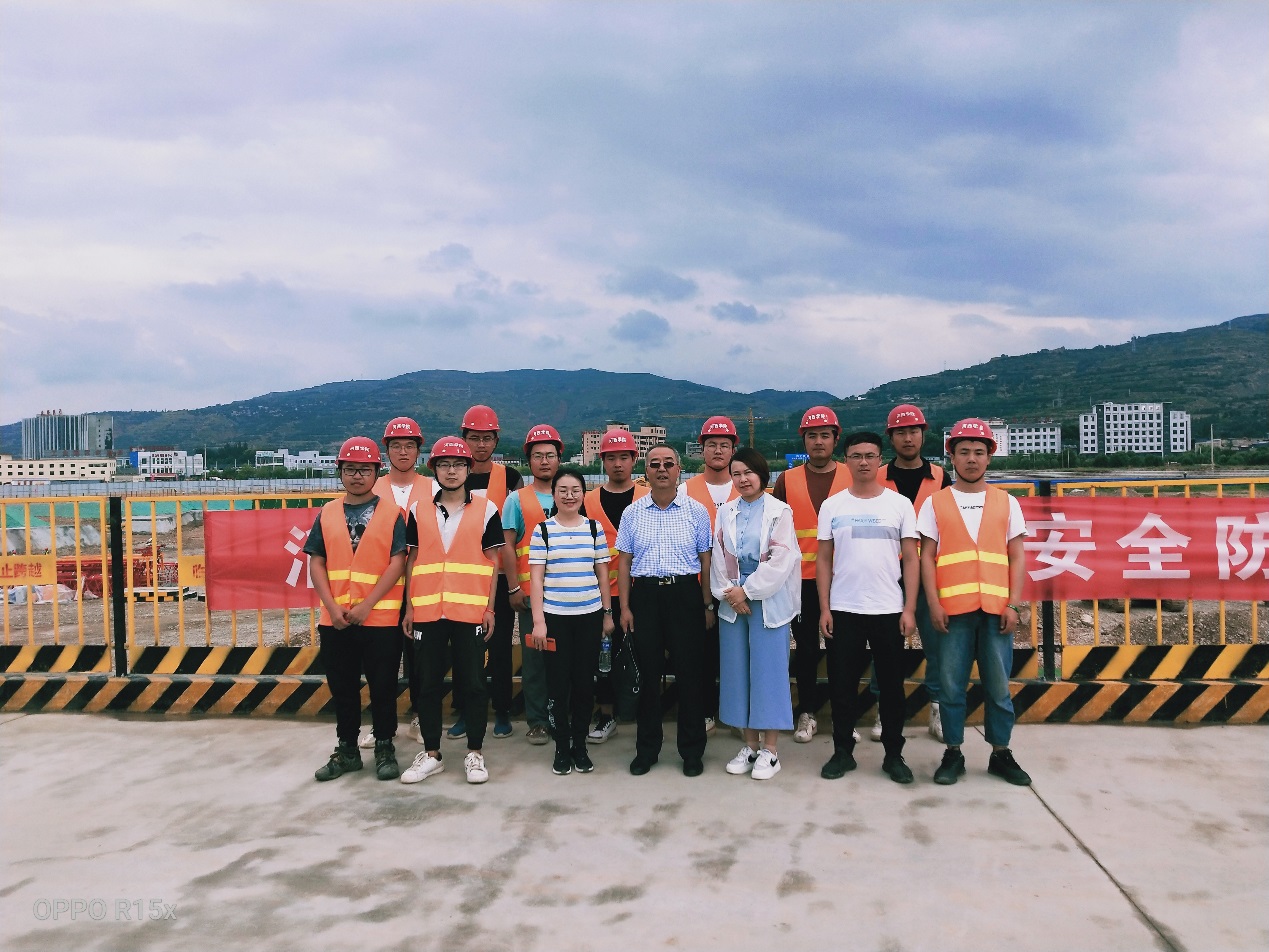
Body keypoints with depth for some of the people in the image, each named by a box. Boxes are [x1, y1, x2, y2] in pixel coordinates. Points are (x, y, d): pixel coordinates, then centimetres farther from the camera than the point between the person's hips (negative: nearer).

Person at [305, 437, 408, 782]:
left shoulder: (391, 514, -2)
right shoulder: (327, 514, 7)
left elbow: (397, 563, -8)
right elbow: (316, 563, 4)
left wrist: (367, 605, -15)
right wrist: (332, 607, -9)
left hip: (380, 619, -3)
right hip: (335, 620, 3)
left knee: (383, 688, 5)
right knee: (342, 688, 13)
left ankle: (385, 748, 20)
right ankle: (347, 749, 27)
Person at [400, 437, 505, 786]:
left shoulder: (486, 510, 3)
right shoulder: (419, 512, 9)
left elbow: (493, 562, 3)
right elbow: (412, 561, 11)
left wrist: (490, 607, -2)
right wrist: (409, 606, 6)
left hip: (471, 611, -2)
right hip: (428, 611, 2)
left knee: (473, 683, 3)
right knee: (428, 683, 8)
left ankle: (474, 753, 15)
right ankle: (431, 753, 20)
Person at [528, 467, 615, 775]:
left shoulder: (594, 528, 6)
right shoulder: (542, 530, 0)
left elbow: (602, 574, 9)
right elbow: (536, 579, -2)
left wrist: (608, 613, 7)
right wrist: (538, 621, -8)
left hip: (589, 616, 2)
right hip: (554, 617, -2)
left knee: (585, 681, 6)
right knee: (558, 682, 3)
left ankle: (580, 745, 20)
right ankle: (562, 747, 16)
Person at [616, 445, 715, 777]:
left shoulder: (696, 511, 4)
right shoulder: (633, 513, 7)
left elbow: (705, 560, 6)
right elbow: (624, 561, 8)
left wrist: (708, 604, 3)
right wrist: (624, 607, 3)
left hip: (685, 594, -1)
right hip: (645, 594, 1)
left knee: (689, 672, 3)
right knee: (648, 672, 7)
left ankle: (692, 751, 17)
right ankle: (646, 749, 21)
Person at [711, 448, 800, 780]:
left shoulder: (779, 512, -3)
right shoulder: (725, 512, 11)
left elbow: (780, 560, -11)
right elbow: (719, 558, 7)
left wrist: (747, 591, -12)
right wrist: (729, 592, -7)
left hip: (767, 601, -4)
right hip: (732, 601, 5)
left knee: (768, 670, -2)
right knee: (737, 671, 7)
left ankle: (770, 750, 8)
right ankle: (750, 745, 19)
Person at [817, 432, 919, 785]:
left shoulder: (900, 504, 1)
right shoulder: (832, 505, 4)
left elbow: (911, 559, 1)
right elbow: (824, 560, 5)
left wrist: (909, 609, -6)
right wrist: (824, 608, -2)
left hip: (889, 610, 0)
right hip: (842, 610, 1)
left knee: (891, 685, 8)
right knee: (842, 684, 7)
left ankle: (894, 755, 21)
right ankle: (842, 751, 20)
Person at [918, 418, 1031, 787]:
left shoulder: (1006, 502, 10)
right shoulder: (935, 503, 7)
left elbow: (1017, 557, 8)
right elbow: (927, 558, 4)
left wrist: (1014, 604, -1)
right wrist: (934, 603, -5)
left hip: (997, 608, 1)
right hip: (953, 609, -1)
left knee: (998, 686, 6)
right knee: (952, 686, 4)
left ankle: (1001, 754, 19)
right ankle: (953, 754, 15)